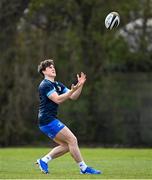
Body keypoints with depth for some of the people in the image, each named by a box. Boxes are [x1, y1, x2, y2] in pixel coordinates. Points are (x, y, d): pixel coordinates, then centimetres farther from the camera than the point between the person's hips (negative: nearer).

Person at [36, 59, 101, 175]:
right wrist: (72, 90, -32)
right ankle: (84, 168, -8)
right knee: (72, 140, -12)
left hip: (50, 120, 10)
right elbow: (58, 99, -23)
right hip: (47, 120, -10)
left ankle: (43, 161, 11)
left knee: (66, 145, 8)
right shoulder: (45, 85, -11)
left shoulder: (58, 85, 18)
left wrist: (80, 85, -3)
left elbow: (73, 97, 11)